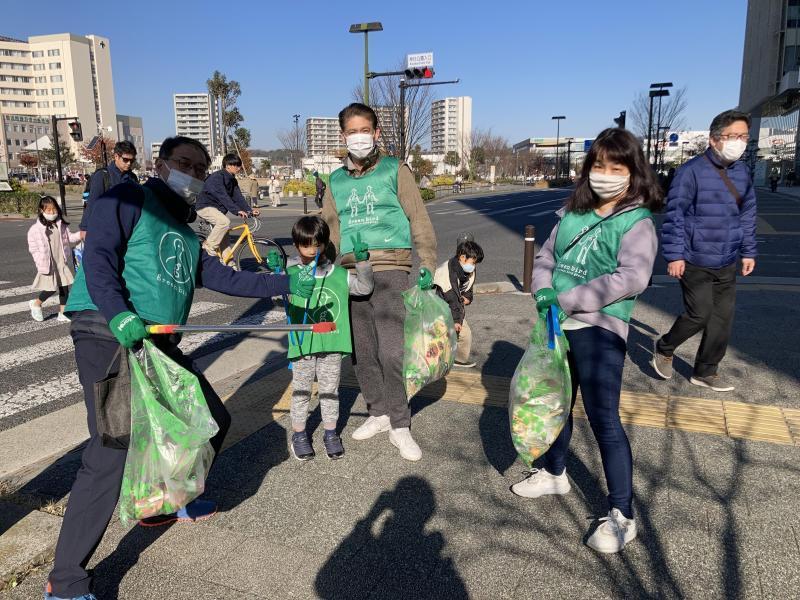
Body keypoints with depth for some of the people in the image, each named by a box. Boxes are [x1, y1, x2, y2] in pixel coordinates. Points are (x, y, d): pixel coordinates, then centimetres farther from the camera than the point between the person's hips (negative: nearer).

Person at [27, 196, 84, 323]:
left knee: (64, 287, 7)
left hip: (63, 262, 4)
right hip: (48, 264, -4)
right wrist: (41, 262, -13)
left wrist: (79, 235, -7)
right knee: (51, 289, -4)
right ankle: (36, 303, 27)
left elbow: (69, 238, 12)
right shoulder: (36, 229, -9)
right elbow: (33, 248, -7)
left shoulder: (61, 225, 4)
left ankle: (61, 314, 20)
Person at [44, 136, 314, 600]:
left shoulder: (186, 232, 23)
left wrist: (285, 284, 20)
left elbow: (224, 278, 22)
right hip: (109, 337, -8)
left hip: (160, 345, 9)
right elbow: (99, 256, -14)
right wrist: (118, 313, -30)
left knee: (214, 420, 14)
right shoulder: (129, 200, 0)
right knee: (113, 453, -16)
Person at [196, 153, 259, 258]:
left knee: (224, 236, 5)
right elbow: (223, 197, -33)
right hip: (205, 207, -9)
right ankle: (209, 246, -16)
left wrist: (250, 210, -13)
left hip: (217, 208, 9)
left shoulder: (232, 180, 6)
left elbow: (238, 197, 0)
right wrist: (237, 211, -41)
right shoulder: (217, 177, -22)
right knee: (225, 222, -31)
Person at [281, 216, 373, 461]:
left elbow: (364, 287, 6)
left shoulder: (339, 274, 3)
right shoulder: (292, 274, -6)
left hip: (332, 344, 2)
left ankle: (331, 433, 30)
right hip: (303, 345, -2)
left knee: (330, 390, 15)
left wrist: (362, 263, -7)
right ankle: (299, 434, 28)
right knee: (301, 392, 12)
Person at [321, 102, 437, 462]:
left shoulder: (394, 170, 5)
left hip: (389, 269, -4)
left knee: (392, 351, -11)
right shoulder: (337, 181, 16)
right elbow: (329, 231, 20)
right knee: (362, 352, 9)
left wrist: (426, 266, -5)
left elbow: (419, 219, 2)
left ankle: (400, 426, 4)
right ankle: (378, 413, 26)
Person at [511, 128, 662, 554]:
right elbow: (546, 256, 11)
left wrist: (566, 300, -22)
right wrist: (543, 292, -10)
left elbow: (632, 277, -22)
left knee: (603, 419, -6)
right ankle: (554, 474, 44)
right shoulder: (573, 212, 10)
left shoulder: (637, 222, -9)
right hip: (557, 326, 7)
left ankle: (621, 516, 8)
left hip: (600, 330, -7)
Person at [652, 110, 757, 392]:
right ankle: (664, 348, 24)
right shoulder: (692, 171, -14)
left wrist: (748, 251, 14)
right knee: (700, 315, -4)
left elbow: (747, 214, 16)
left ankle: (706, 371, 25)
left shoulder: (742, 171, 7)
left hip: (727, 263, 7)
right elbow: (674, 215, -13)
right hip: (695, 261, -6)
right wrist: (674, 255, -15)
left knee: (722, 319, 9)